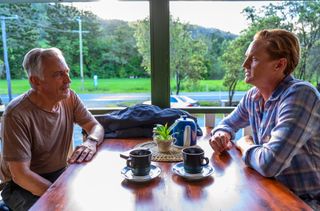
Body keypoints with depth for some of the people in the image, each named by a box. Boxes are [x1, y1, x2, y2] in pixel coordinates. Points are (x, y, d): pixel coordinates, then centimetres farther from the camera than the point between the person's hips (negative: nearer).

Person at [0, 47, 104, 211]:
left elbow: (96, 126, 1)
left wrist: (91, 142, -23)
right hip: (24, 185, -4)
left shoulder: (69, 97, -7)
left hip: (59, 175, 5)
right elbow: (20, 174, -22)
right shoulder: (16, 114, -22)